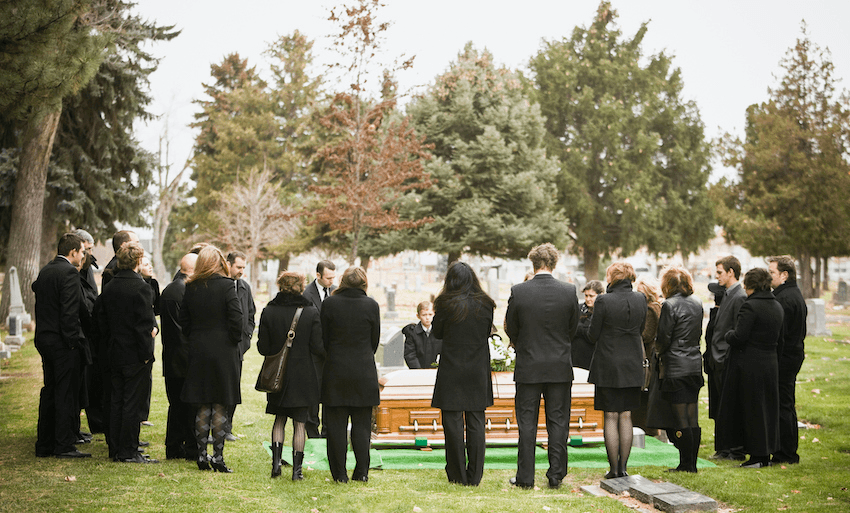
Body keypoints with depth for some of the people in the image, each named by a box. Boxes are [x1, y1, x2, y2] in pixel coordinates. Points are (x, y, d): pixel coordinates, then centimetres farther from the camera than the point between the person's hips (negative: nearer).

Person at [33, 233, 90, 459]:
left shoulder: (45, 271, 12)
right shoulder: (69, 273, -16)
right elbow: (70, 311, -20)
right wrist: (73, 341, -17)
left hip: (44, 339, 9)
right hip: (63, 342, -9)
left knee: (49, 392, 14)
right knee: (66, 394, -2)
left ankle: (44, 445, 18)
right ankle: (64, 446, 0)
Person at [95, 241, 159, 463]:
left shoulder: (109, 287, 6)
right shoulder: (141, 287, -16)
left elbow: (101, 320, 10)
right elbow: (144, 324, -18)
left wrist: (111, 344, 17)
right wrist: (146, 353, -11)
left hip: (115, 354, 7)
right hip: (135, 355, -7)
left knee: (117, 401, 13)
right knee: (133, 403, -1)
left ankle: (115, 449, 18)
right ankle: (128, 452, 2)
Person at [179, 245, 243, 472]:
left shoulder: (191, 287, 2)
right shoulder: (226, 285, -10)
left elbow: (183, 319, 6)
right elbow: (236, 318, -14)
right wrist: (235, 341, 0)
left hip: (198, 351, 4)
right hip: (223, 351, -4)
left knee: (202, 407, 11)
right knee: (220, 407, 1)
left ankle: (202, 455, 13)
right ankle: (218, 457, 1)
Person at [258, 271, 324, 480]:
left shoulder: (268, 312, -5)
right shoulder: (311, 312, -8)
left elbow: (264, 348, -4)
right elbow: (318, 347, -9)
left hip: (277, 375, 1)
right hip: (303, 375, -1)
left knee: (279, 419, 17)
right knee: (299, 423, 6)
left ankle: (276, 461, 4)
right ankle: (297, 469, 6)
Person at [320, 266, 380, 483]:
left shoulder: (329, 303, -5)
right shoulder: (371, 305, -5)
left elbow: (324, 338, 1)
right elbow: (375, 340, 3)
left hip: (336, 370, 0)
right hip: (364, 372, 0)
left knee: (336, 424, 6)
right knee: (361, 424, 9)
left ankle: (340, 473, 7)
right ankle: (361, 472, 10)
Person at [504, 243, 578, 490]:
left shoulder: (518, 291, -10)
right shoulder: (569, 291, -6)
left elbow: (512, 330, 0)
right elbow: (572, 330, 4)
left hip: (528, 367, -1)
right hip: (560, 367, 1)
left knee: (527, 423, 6)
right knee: (558, 421, 8)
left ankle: (525, 476, 8)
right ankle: (556, 475, 11)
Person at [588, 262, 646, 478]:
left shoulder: (603, 301, -15)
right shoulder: (640, 299, -1)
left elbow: (593, 336, -7)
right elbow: (640, 330, 11)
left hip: (608, 365, -4)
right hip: (632, 364, 4)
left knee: (611, 417, 3)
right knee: (626, 416, 11)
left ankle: (614, 468, 5)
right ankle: (623, 467, 12)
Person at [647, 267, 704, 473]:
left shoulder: (670, 305, -13)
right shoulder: (697, 304, 9)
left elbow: (663, 338, -12)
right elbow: (698, 334, 13)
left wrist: (659, 355, 7)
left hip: (675, 367, -7)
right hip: (695, 365, 7)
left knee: (679, 419, -2)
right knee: (692, 418, 10)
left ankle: (686, 464, 0)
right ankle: (692, 463, 13)